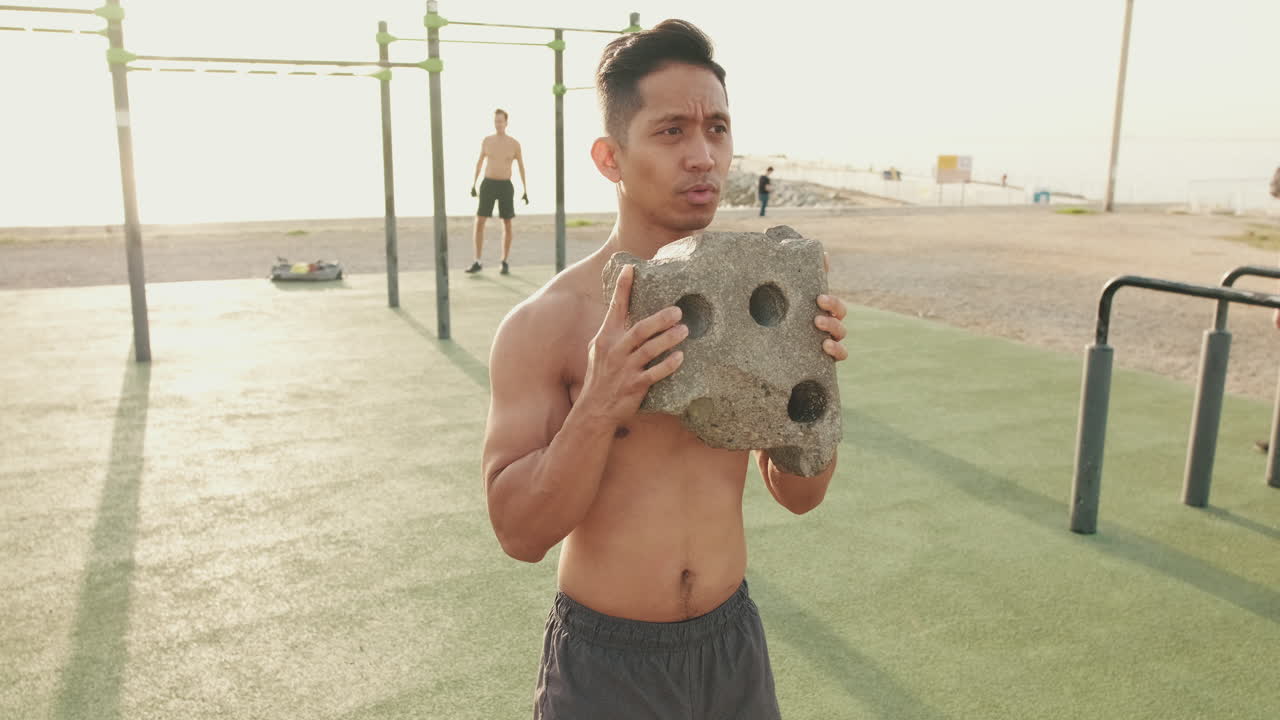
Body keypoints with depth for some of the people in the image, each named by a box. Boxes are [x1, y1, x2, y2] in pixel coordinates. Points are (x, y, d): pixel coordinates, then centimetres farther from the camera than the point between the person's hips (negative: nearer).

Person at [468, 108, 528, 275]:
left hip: (505, 186, -1)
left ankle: (505, 263, 15)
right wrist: (473, 184, 14)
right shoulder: (487, 140, 3)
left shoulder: (514, 144, -1)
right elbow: (480, 161, 14)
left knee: (507, 225, 2)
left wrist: (525, 190, 3)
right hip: (488, 185, 1)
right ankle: (477, 263, 1)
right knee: (479, 223, -6)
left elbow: (521, 166, 6)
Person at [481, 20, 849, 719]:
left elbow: (799, 494, 1)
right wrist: (599, 409, -30)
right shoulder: (541, 325, -17)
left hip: (732, 644, 4)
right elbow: (519, 533, -16)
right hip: (603, 661, -3)